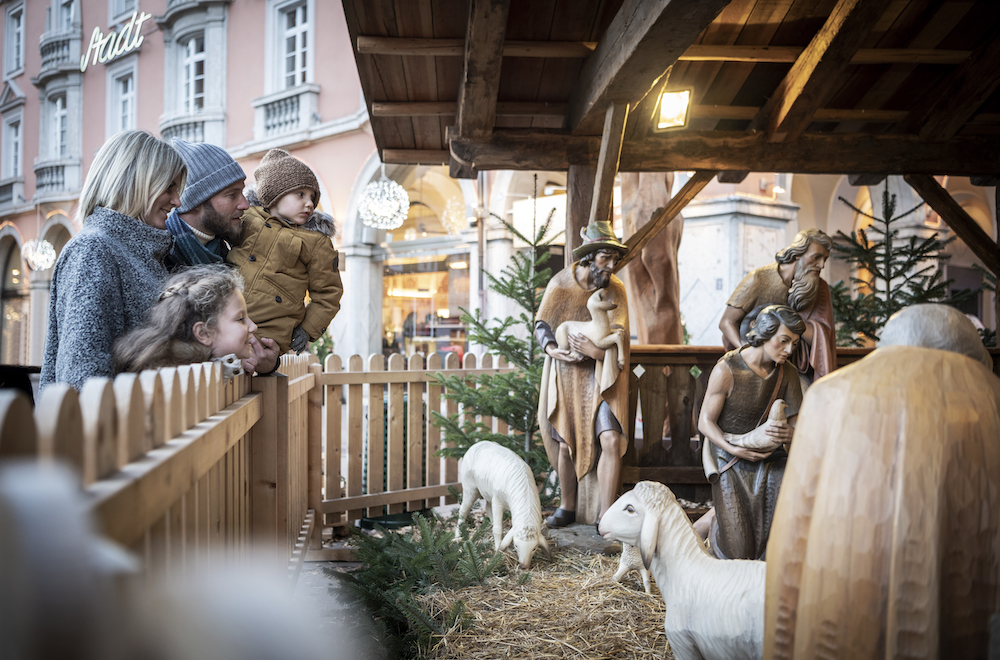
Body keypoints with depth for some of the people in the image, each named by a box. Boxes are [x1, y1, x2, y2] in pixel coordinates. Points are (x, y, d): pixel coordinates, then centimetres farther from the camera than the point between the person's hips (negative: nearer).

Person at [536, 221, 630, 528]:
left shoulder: (615, 289, -4)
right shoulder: (561, 282, -4)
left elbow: (618, 339, -9)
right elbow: (541, 324, -1)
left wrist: (596, 351, -28)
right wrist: (552, 349, -20)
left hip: (600, 376, 0)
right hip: (565, 376, 1)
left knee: (612, 440, -15)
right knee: (565, 444, 7)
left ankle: (605, 516, -5)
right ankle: (568, 508, 26)